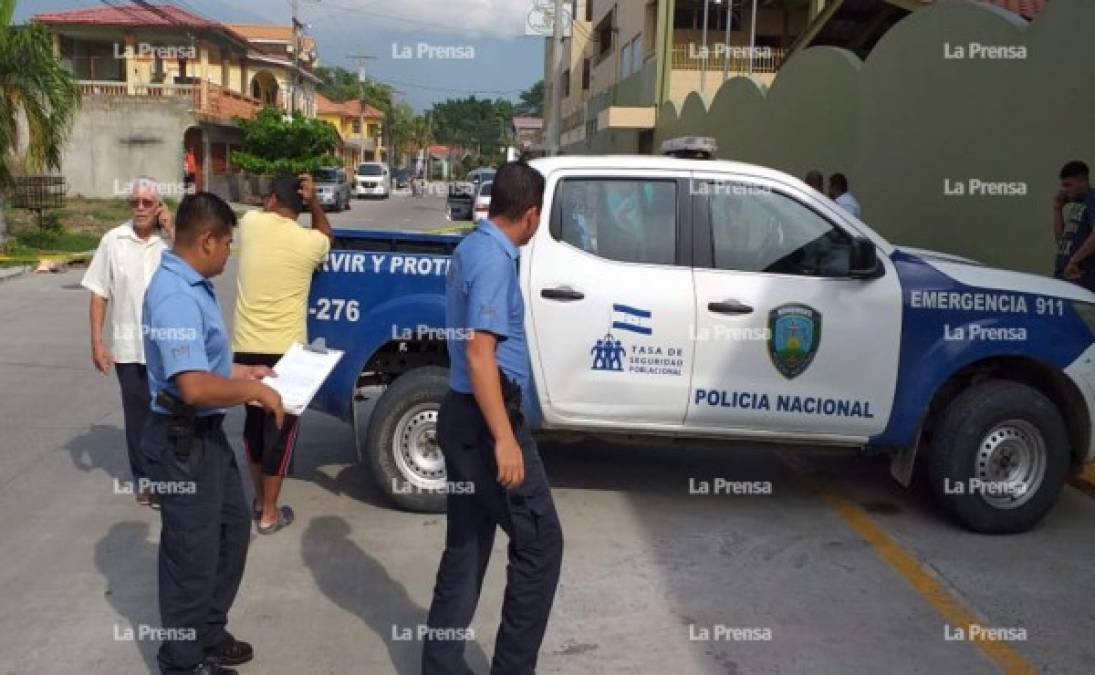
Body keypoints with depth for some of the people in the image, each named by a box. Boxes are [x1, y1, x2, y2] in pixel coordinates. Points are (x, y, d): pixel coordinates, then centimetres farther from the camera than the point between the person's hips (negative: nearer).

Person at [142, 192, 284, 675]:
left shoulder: (193, 285, 7)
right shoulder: (176, 296, -26)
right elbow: (194, 386, -33)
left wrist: (244, 374, 14)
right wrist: (254, 391, -20)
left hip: (207, 433, 10)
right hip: (183, 441, -10)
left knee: (233, 530, 22)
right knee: (193, 552, 5)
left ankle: (209, 635, 39)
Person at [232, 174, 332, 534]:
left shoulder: (251, 223, -2)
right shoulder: (310, 241, -7)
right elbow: (325, 233, 18)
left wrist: (279, 192, 11)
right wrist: (313, 201, 5)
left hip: (246, 347, 4)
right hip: (285, 350, -3)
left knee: (254, 422, 20)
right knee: (280, 429, 7)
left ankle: (259, 499, 34)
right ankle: (269, 513, 14)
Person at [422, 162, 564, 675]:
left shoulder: (472, 248, 11)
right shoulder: (494, 260, -18)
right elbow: (479, 352, -25)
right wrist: (504, 439, -27)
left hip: (462, 414, 10)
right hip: (485, 419, -10)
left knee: (466, 547, 15)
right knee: (539, 543, 1)